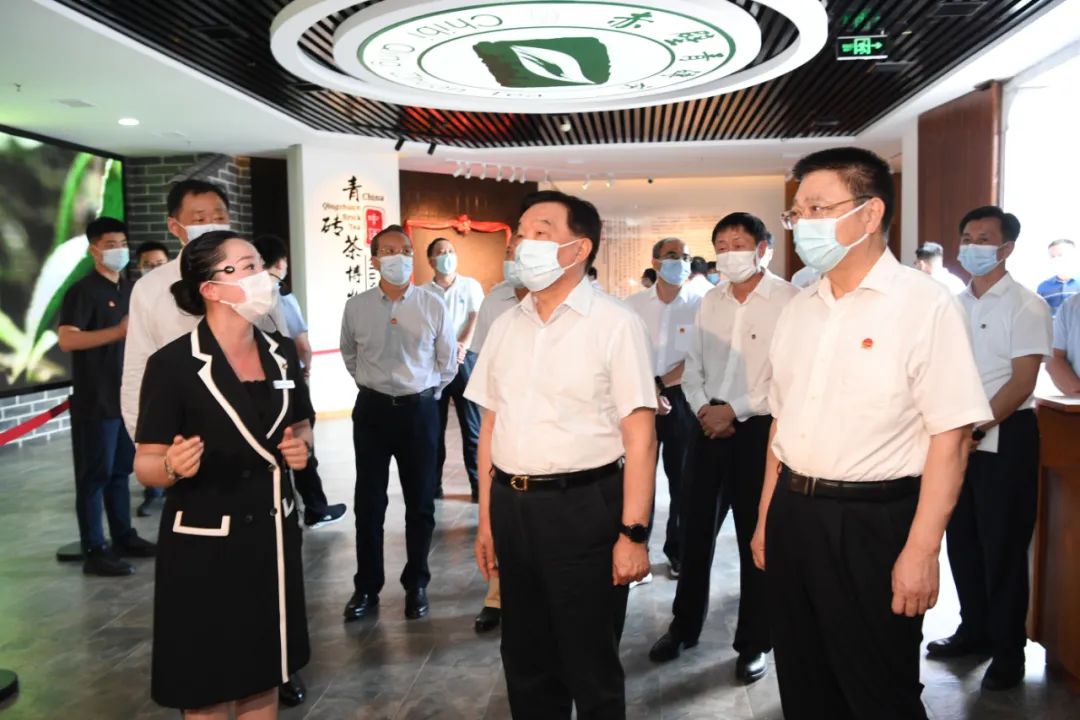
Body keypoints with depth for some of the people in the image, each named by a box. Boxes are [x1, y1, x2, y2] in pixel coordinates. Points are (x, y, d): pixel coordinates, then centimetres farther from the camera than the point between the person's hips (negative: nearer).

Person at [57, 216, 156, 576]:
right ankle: (94, 551, 5)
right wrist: (117, 332, -31)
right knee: (95, 474, -1)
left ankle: (124, 537, 24)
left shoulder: (130, 289, 14)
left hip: (128, 395, 7)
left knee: (121, 471, 14)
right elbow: (66, 339, -22)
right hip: (95, 400, -7)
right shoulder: (83, 290, -10)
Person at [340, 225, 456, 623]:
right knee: (368, 502, 8)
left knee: (420, 502, 10)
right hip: (372, 410, 1)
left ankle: (416, 584, 27)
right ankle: (366, 587, 23)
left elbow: (448, 360, 6)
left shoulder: (433, 306, -7)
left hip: (419, 410, -1)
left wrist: (426, 393, 8)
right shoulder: (356, 307, -3)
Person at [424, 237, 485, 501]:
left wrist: (462, 347, -19)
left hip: (465, 360, -1)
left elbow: (476, 320, -2)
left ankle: (478, 484, 5)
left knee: (471, 426, 0)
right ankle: (433, 484, 14)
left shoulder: (471, 286, 7)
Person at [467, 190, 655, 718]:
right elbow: (491, 426, 12)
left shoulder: (614, 324, -8)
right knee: (525, 661, 19)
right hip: (511, 506, 6)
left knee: (591, 667, 11)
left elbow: (640, 437, -11)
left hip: (583, 507, -5)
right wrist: (487, 518, 12)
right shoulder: (505, 326, 9)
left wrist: (633, 532, -14)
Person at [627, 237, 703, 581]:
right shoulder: (634, 304, 2)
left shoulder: (700, 303, -3)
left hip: (681, 398, -1)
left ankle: (678, 552, 23)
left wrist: (660, 384, -11)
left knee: (681, 478, 8)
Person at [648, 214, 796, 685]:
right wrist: (702, 409, -5)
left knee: (757, 539, 7)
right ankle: (684, 625, 31)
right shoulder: (710, 302, 10)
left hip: (759, 430, -5)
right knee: (697, 531, 13)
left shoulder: (788, 301, -9)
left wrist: (734, 411, -15)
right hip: (708, 427, 5)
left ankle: (753, 642, 24)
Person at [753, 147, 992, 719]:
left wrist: (922, 550, -16)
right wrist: (766, 519, 14)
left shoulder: (923, 303, -11)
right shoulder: (798, 310, 9)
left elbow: (951, 435, -14)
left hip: (872, 522, -6)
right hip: (792, 515, 6)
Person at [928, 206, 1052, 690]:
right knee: (962, 539, 14)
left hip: (1004, 437, -6)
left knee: (1002, 546, 2)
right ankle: (974, 630, 30)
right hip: (957, 437, 6)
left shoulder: (1025, 305, -8)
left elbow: (1022, 382, -13)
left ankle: (1009, 651, 17)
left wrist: (977, 428, -18)